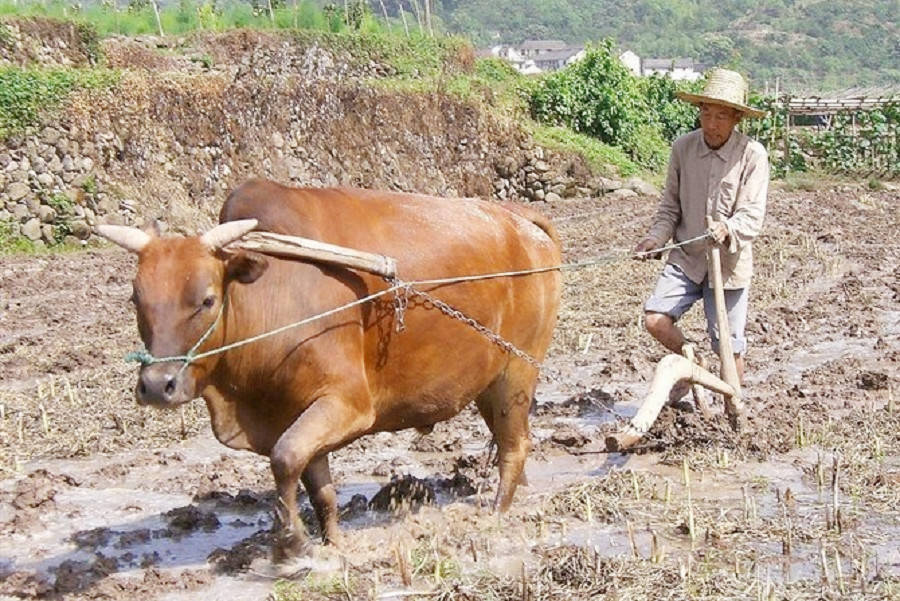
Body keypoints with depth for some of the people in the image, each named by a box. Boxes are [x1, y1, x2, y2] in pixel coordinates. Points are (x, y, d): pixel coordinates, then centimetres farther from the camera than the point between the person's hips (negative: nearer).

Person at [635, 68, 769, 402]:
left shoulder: (753, 155, -11)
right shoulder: (683, 148, -2)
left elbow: (752, 216, -16)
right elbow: (670, 205, 6)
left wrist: (727, 229, -37)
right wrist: (655, 238, -11)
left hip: (729, 262, -3)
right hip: (686, 258, 3)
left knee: (728, 345, 4)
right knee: (655, 319, -13)